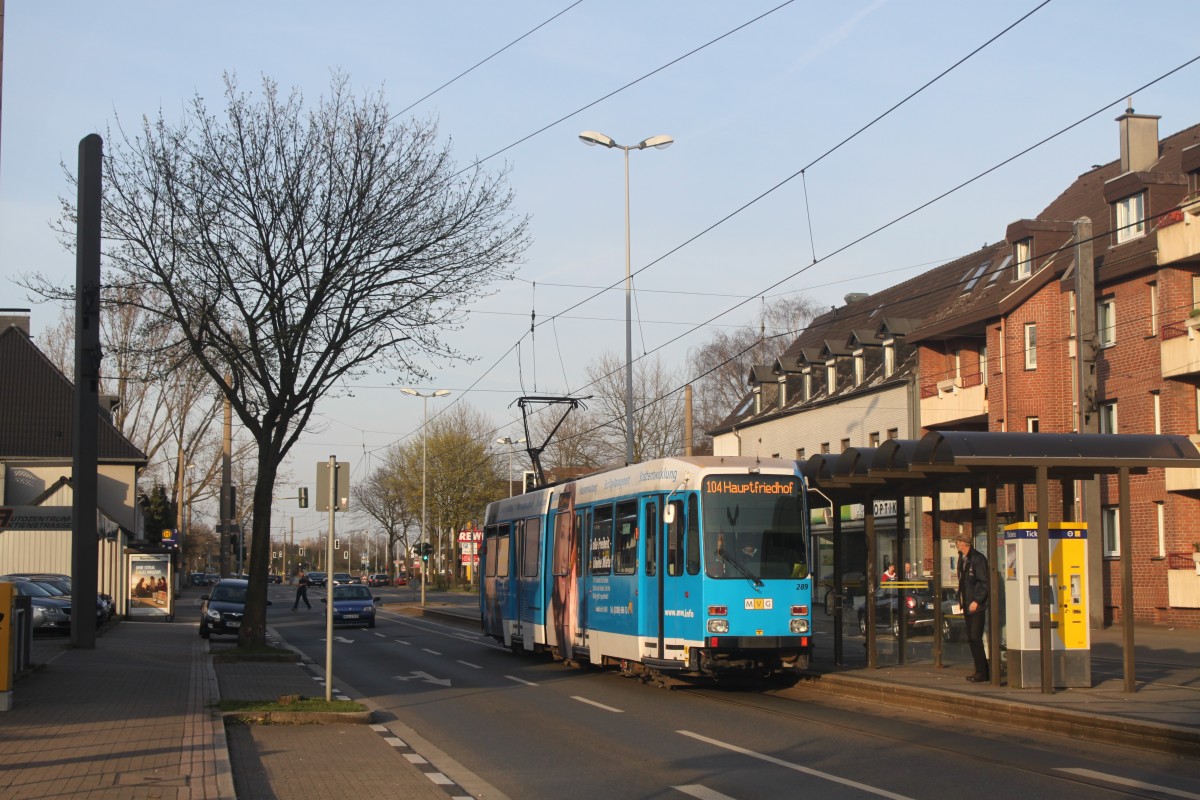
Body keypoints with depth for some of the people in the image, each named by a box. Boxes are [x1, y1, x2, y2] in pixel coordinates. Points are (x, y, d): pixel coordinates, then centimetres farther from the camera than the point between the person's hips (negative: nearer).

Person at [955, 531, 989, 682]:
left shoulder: (977, 559, -13)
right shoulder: (962, 559, 14)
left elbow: (984, 582, -15)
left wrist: (976, 601, -18)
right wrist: (961, 599, 12)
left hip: (977, 606, -9)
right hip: (967, 605, 9)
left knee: (975, 638, -10)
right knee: (971, 639, 10)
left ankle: (982, 673, -5)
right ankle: (981, 671, 16)